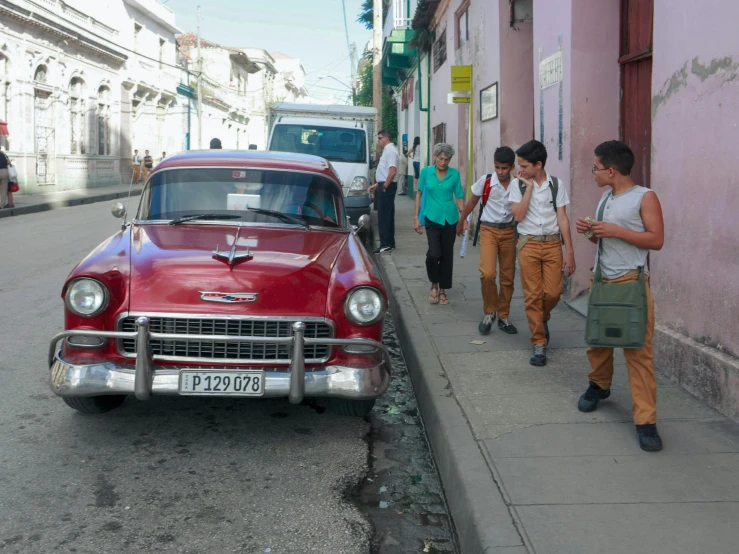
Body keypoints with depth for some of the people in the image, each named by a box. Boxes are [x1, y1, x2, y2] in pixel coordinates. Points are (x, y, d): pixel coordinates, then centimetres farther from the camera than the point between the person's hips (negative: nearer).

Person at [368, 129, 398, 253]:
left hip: (387, 187, -11)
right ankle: (390, 243, 22)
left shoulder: (390, 150, -15)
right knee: (388, 215, 15)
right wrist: (377, 185, 21)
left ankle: (385, 245, -8)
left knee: (383, 216, -9)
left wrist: (385, 186, -18)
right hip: (385, 185, 11)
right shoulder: (387, 150, 16)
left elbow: (392, 171, -26)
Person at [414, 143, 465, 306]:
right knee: (434, 253, -16)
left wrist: (464, 218, 1)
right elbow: (419, 193, 6)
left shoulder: (455, 174, 0)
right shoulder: (426, 172, -1)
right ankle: (434, 284, 10)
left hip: (450, 218, 2)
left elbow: (459, 197, 5)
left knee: (447, 255, 7)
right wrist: (416, 217, 3)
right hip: (432, 218, -2)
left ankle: (442, 290, 21)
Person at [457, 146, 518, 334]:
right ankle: (489, 312, 4)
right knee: (487, 273, -18)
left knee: (508, 277, 8)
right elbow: (472, 202, 8)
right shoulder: (485, 181, -8)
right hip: (488, 229, -2)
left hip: (508, 231, 2)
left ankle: (503, 317, 23)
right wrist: (461, 221, 17)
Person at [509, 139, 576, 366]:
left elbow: (562, 218, 1)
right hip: (528, 244, 0)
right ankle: (539, 344, 8)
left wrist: (569, 251, -2)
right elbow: (518, 216, -12)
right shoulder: (517, 185, 0)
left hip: (552, 243, 1)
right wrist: (529, 186, -12)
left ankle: (542, 319, 29)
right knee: (532, 295, -1)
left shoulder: (556, 184, 1)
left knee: (553, 292, -5)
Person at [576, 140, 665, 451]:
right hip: (602, 281, 7)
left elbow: (657, 240, -12)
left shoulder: (645, 197, -7)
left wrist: (617, 231, -17)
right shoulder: (605, 198, 14)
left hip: (632, 283, -7)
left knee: (638, 350, -8)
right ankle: (599, 386, 42)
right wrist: (588, 231, 3)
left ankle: (645, 420, -5)